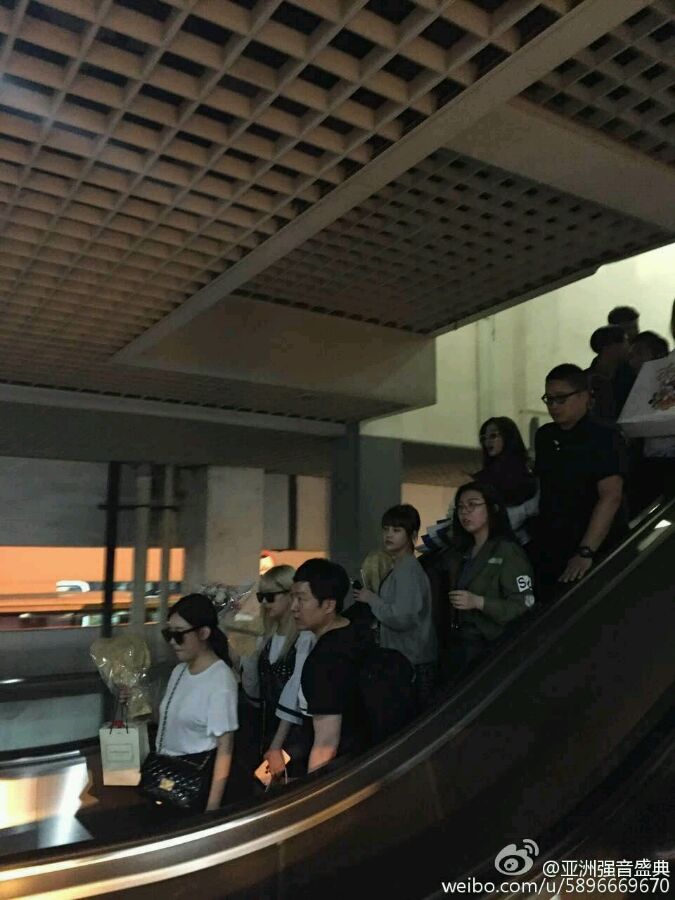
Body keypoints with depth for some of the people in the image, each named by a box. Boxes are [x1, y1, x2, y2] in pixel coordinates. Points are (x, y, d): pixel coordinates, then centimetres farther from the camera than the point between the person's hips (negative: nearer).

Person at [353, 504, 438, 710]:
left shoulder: (408, 571, -16)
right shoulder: (400, 568, 13)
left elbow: (402, 618, -22)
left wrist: (372, 599, -12)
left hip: (412, 665, -9)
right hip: (402, 661, 9)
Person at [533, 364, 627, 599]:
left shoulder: (605, 437, -12)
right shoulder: (544, 436, 7)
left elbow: (610, 497, -22)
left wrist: (586, 552, -31)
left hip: (596, 553, -5)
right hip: (549, 552, 6)